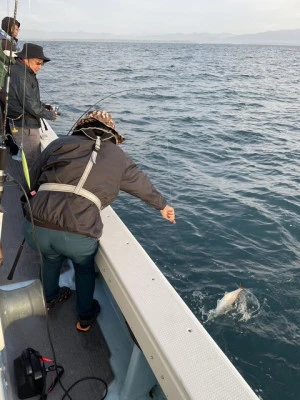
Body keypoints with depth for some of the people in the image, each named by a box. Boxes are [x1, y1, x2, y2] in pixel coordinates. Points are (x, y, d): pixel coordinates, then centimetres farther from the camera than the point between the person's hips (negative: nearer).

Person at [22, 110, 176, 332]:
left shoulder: (60, 143, 14)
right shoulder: (117, 156, 14)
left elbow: (34, 179, 19)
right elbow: (143, 185, 27)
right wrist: (163, 205, 44)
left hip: (36, 226, 2)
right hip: (79, 234, -2)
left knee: (51, 256, 36)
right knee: (84, 266, 31)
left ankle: (50, 297, 60)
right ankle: (85, 317, 47)